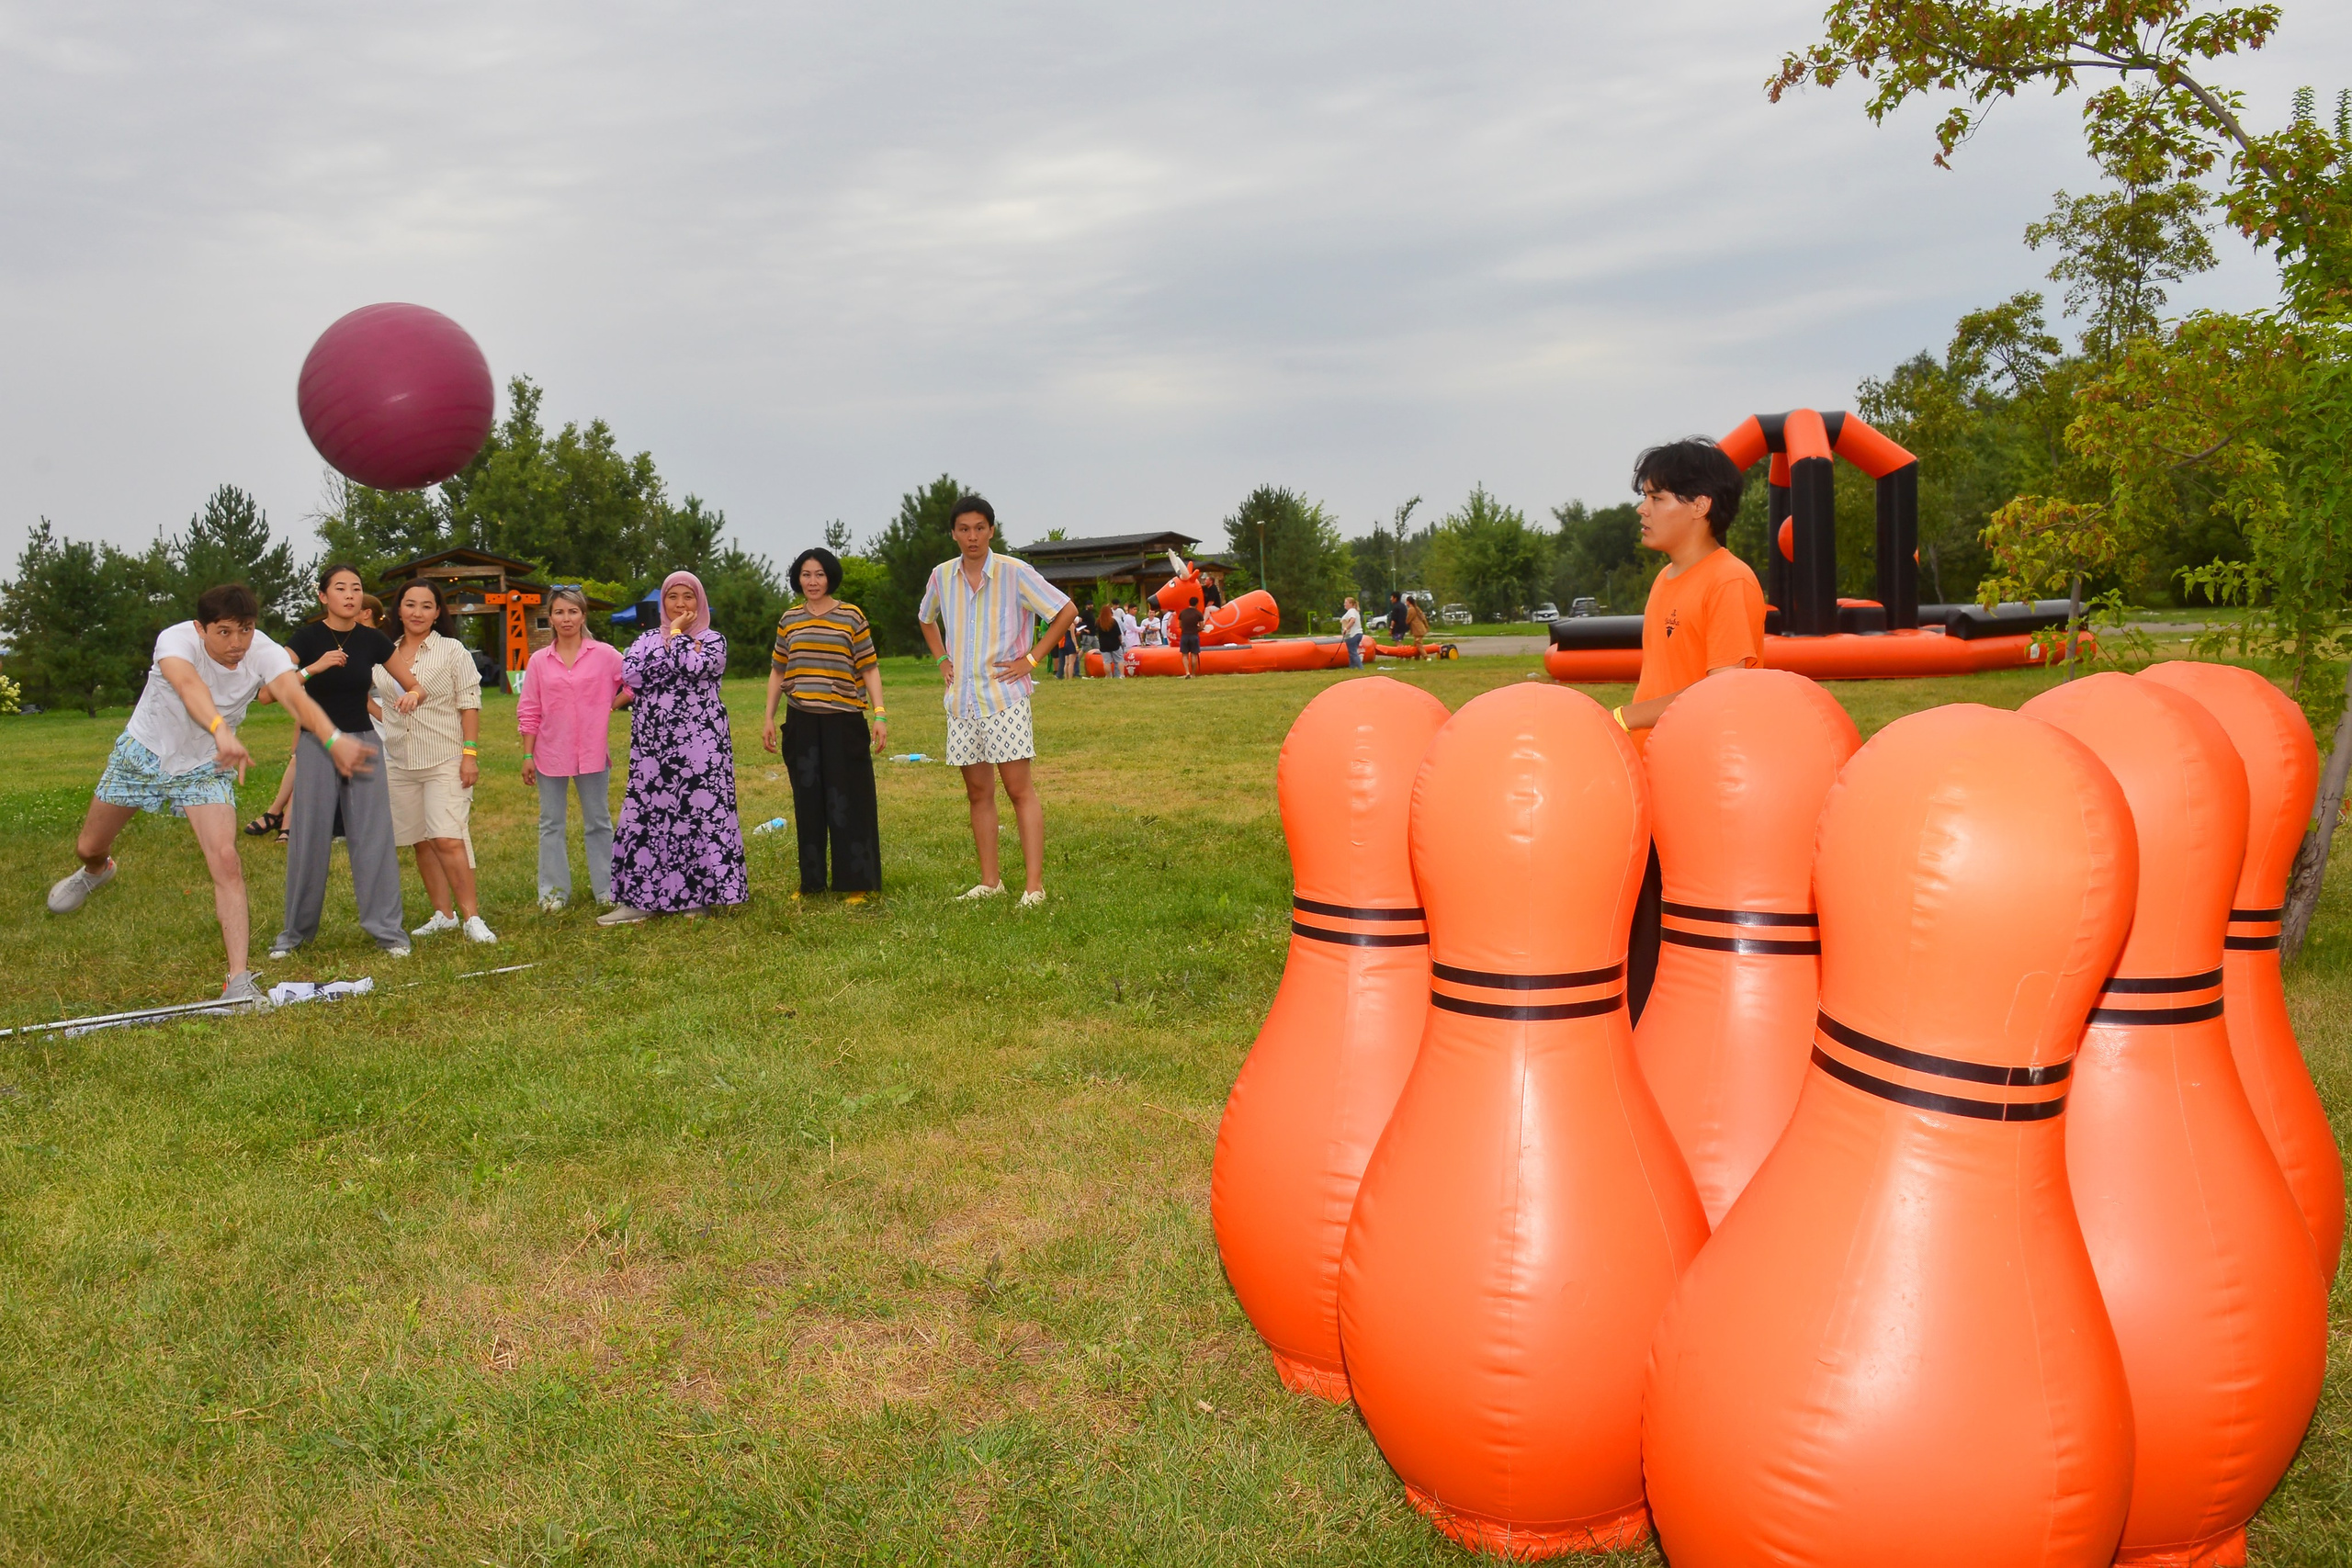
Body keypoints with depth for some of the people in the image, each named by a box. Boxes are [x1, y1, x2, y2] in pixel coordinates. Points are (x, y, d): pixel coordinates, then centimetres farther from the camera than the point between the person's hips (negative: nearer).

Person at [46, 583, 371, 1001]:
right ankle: (95, 871, 58)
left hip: (207, 769, 0)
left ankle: (239, 981, -15)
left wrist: (332, 739, -66)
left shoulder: (264, 653, -26)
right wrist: (221, 730, -73)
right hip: (142, 752, 0)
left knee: (226, 861, -17)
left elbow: (295, 696, -45)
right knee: (89, 847, 18)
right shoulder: (177, 640, -31)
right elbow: (188, 684, -53)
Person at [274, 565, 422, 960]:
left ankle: (386, 928, 5)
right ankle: (296, 932, 16)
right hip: (317, 745, -2)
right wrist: (315, 668, -29)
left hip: (363, 742, 2)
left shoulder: (373, 640, 2)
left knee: (374, 837, -1)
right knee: (309, 839, 2)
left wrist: (412, 695, -13)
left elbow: (415, 686, 10)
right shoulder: (308, 638, -6)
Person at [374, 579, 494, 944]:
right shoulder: (384, 655, 11)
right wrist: (388, 721, 7)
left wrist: (470, 754, -11)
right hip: (400, 763, 5)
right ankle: (444, 914, 18)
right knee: (421, 843, 8)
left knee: (448, 840, -15)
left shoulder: (452, 651, -1)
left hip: (446, 761, -5)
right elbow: (372, 698, 25)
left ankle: (471, 917, -10)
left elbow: (469, 705, -5)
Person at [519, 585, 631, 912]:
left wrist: (610, 706, -3)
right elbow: (529, 712, 4)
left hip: (592, 751, -1)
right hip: (551, 753, 1)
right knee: (551, 824, 7)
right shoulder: (539, 661, 2)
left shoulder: (605, 655, -2)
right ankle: (554, 891, 14)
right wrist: (527, 756, 1)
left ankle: (606, 889, 13)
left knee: (598, 823, 7)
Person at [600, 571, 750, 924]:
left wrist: (677, 635, -3)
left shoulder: (713, 640, 5)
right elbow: (630, 674, -6)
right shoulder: (647, 639, 14)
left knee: (699, 812, -4)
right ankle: (640, 898, 6)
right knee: (646, 814, 1)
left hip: (699, 743, -3)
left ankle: (698, 894, 6)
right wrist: (671, 647, -9)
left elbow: (693, 667, -16)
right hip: (653, 742, 3)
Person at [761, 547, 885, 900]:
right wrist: (769, 717, 10)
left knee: (848, 802, -2)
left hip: (844, 722, -3)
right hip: (801, 723, 3)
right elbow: (778, 672, 17)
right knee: (808, 802, 8)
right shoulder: (789, 620, 11)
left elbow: (869, 668, 0)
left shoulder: (852, 616, 1)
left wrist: (880, 715, -9)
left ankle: (857, 882, 6)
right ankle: (812, 881, 17)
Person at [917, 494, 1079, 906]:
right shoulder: (942, 576, 7)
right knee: (978, 792, 10)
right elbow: (926, 619, 28)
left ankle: (1034, 885, -8)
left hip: (1004, 697, -5)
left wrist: (1031, 659, -7)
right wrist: (941, 660, 13)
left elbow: (1066, 611, -4)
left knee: (1020, 789, -7)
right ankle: (989, 882, 18)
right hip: (961, 699, 5)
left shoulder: (1015, 573, -7)